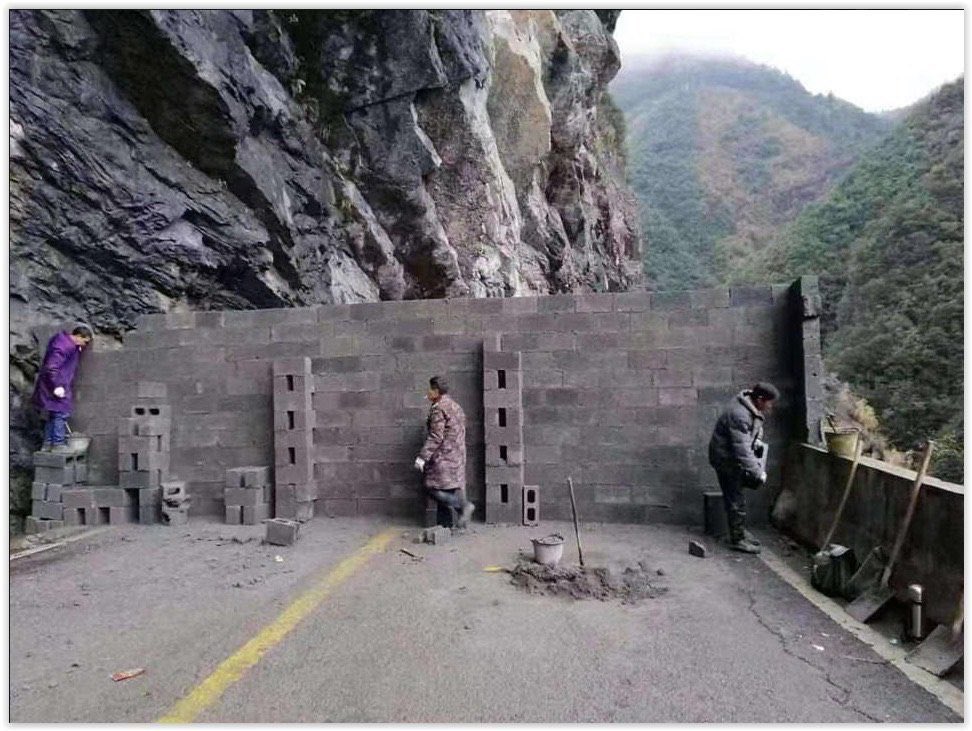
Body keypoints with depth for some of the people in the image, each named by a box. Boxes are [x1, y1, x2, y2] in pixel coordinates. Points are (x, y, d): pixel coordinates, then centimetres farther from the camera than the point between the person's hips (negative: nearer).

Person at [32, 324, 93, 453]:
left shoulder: (71, 345, 8)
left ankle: (47, 444, 22)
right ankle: (58, 444, 0)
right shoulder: (62, 346, -22)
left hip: (59, 385, 11)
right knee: (61, 413, -5)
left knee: (54, 415, 15)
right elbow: (51, 367, -26)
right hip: (57, 387, -11)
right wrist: (57, 386, -23)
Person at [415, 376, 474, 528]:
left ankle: (464, 505, -11)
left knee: (433, 487, -5)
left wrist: (422, 457, -18)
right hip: (458, 453, 10)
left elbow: (436, 437, -19)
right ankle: (459, 522, 9)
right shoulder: (454, 406, 16)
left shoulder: (438, 408, -13)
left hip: (444, 455, -10)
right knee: (455, 485, 9)